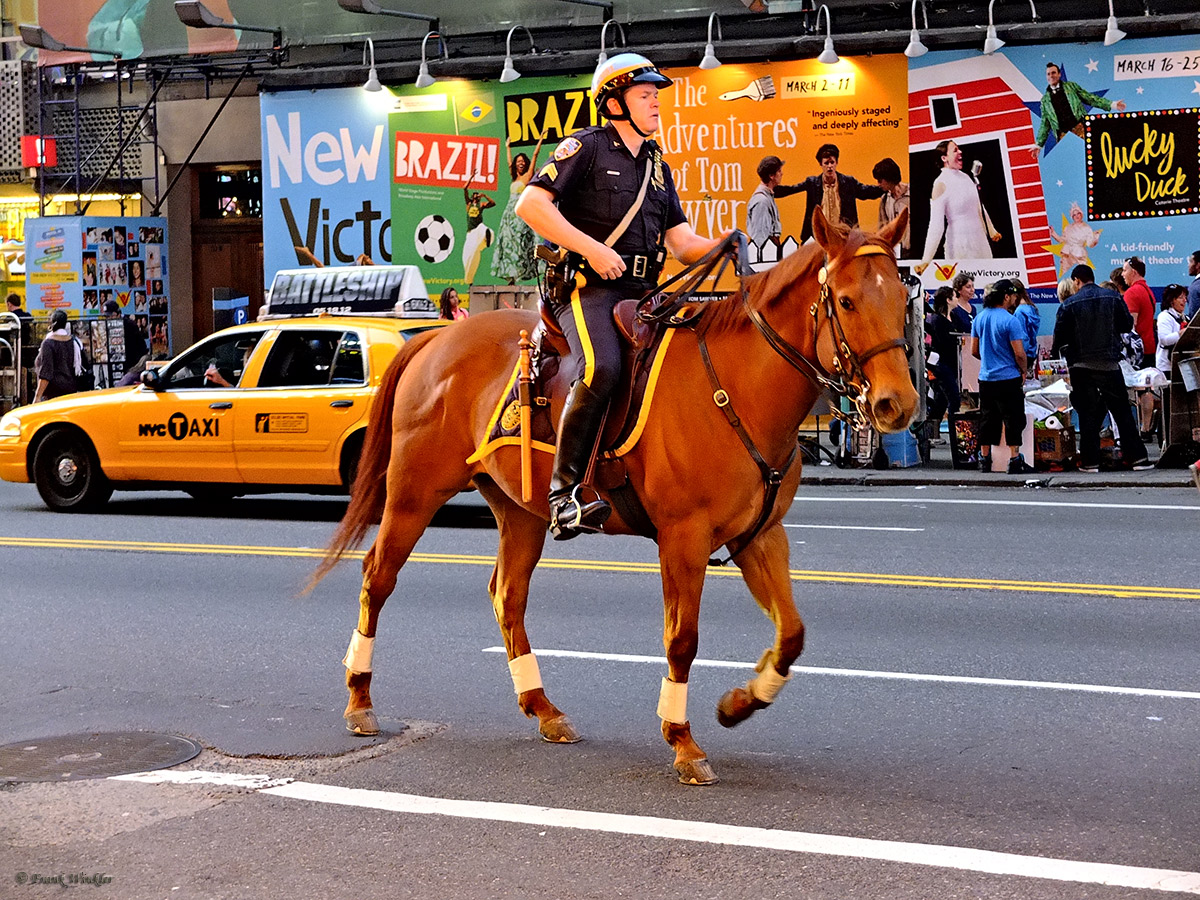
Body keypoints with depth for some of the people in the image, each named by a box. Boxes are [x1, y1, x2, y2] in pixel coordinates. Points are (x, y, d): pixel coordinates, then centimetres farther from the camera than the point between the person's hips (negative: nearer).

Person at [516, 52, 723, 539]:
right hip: (589, 286, -7)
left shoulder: (658, 165, 22)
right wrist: (593, 249, -16)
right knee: (602, 367, -33)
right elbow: (530, 205, -10)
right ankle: (564, 492, -30)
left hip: (641, 292, 8)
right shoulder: (587, 147, 0)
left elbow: (681, 241, 19)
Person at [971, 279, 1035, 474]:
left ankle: (984, 460, 16)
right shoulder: (1009, 321, -14)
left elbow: (974, 351, 13)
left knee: (987, 419, 12)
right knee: (1013, 419, -1)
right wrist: (1024, 371, 2)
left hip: (986, 377, 6)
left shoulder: (979, 318, 6)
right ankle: (1014, 461, -2)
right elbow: (1019, 354, -15)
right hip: (1008, 378, -6)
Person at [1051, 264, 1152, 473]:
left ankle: (1090, 461, 3)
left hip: (1081, 366, -1)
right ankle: (1137, 457, 4)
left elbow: (1060, 336, -3)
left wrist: (1056, 353, 16)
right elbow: (1128, 324, 5)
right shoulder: (1114, 298, 0)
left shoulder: (1069, 305, -5)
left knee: (1087, 413, 5)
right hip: (1109, 363, 1)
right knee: (1122, 410, 7)